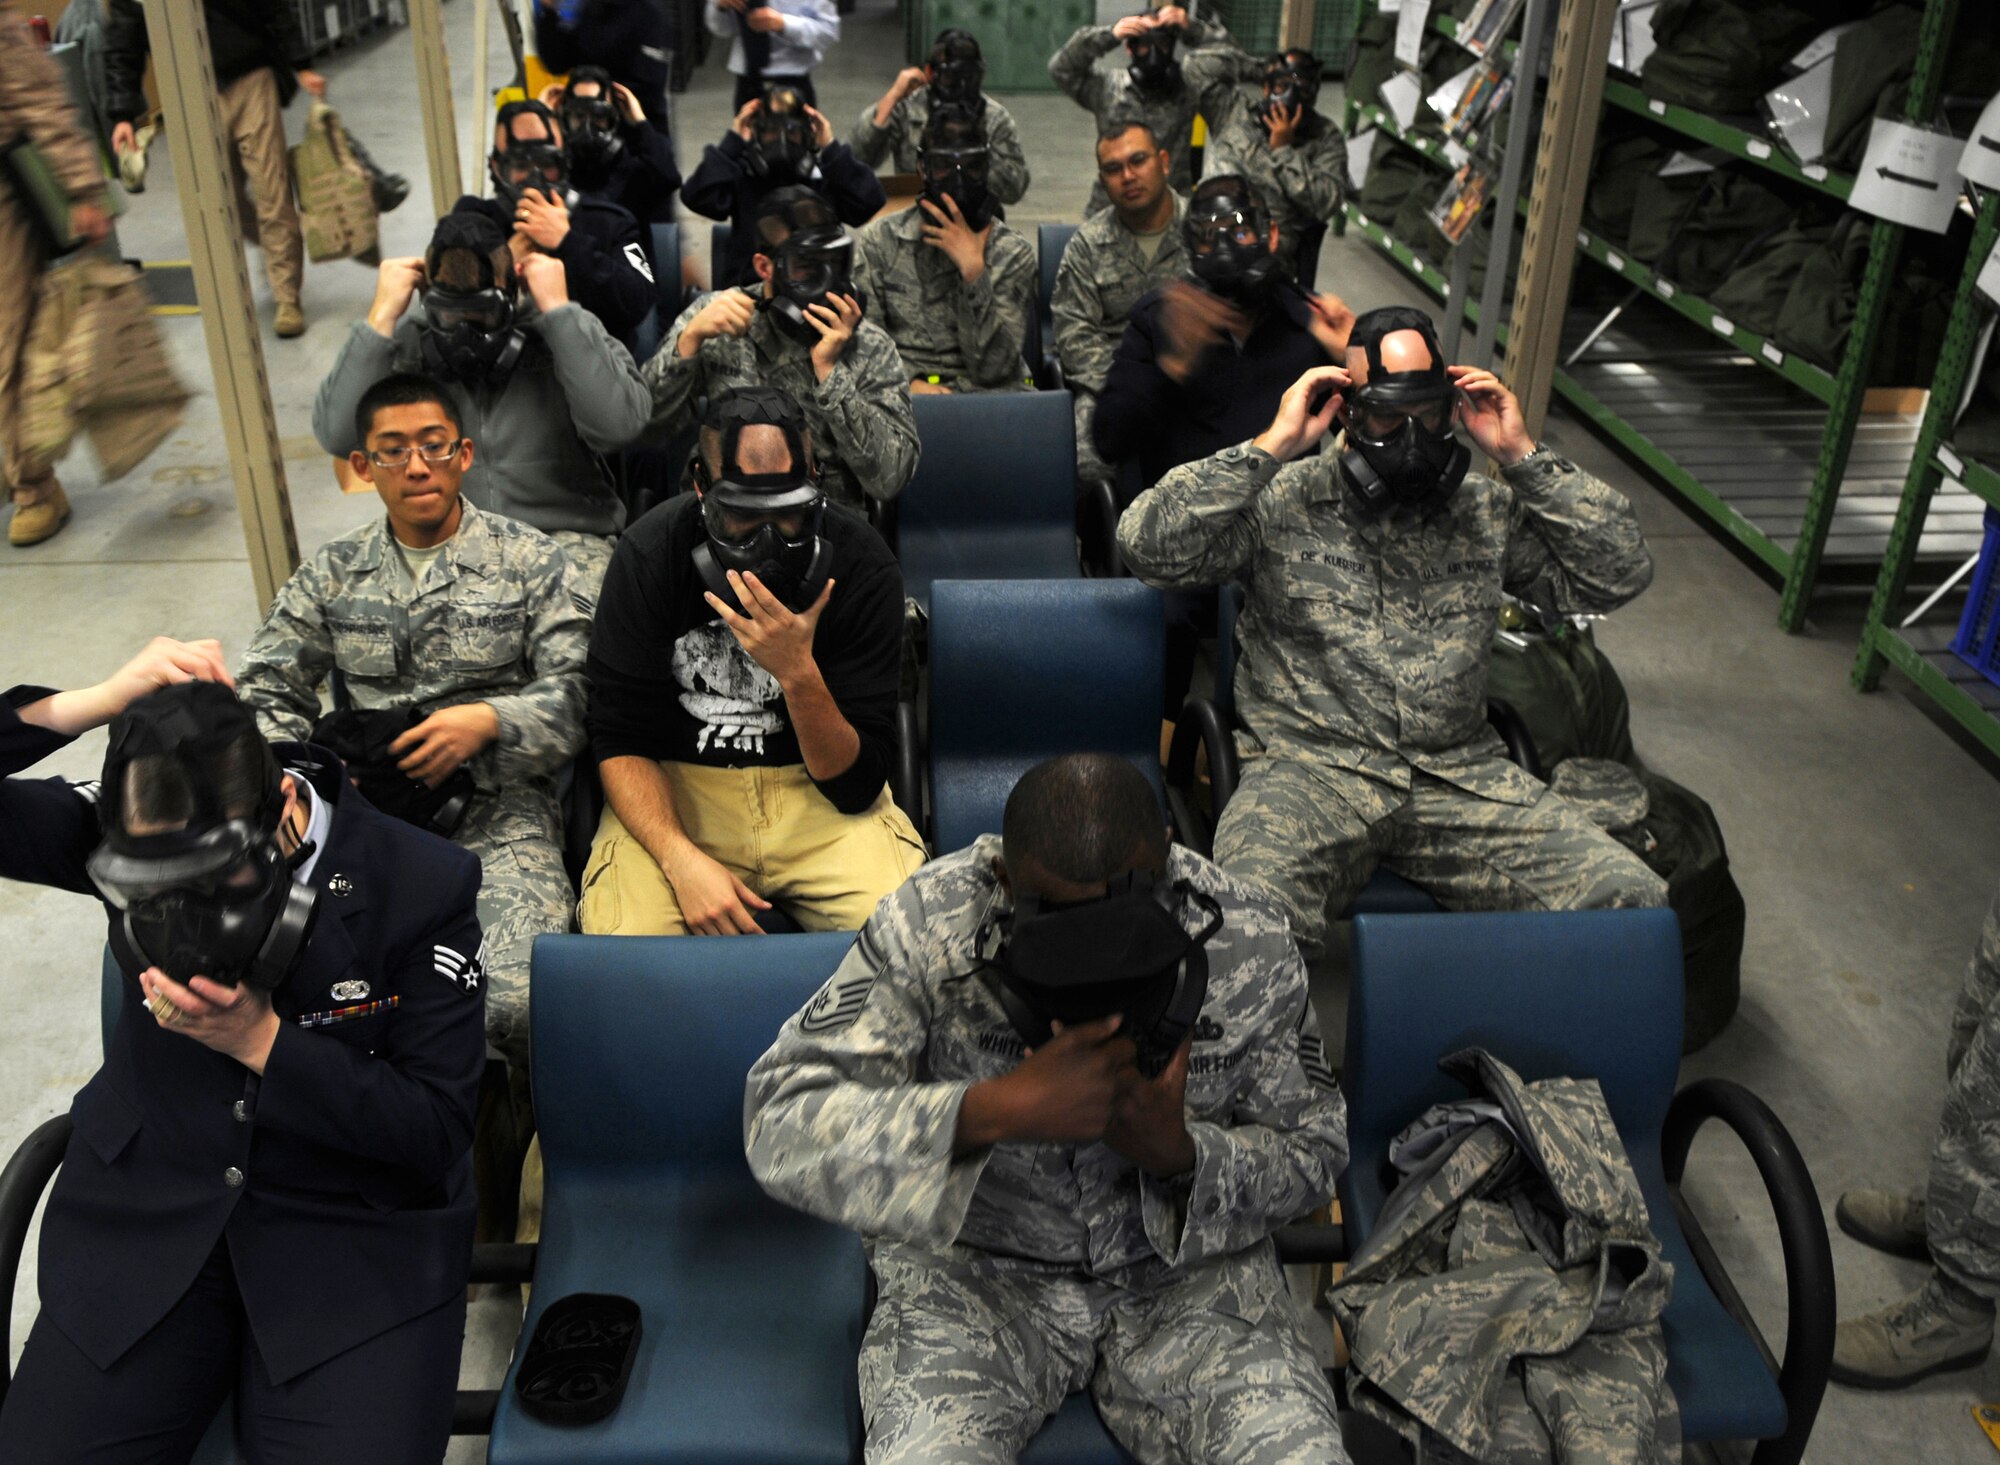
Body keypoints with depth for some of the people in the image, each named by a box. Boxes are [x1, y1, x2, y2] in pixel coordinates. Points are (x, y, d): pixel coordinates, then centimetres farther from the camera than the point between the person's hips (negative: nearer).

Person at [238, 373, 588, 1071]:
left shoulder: (529, 559, 9)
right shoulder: (332, 573, 17)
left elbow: (577, 689, 2)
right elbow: (264, 692, 15)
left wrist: (487, 720, -15)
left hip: (498, 807, -3)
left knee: (518, 996, -31)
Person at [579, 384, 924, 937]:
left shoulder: (863, 565, -13)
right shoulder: (648, 555, -11)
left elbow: (858, 785, -14)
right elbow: (620, 742, -8)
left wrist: (798, 672, -32)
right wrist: (682, 859, -25)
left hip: (819, 792, 0)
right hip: (675, 792, 1)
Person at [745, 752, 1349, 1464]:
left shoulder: (1253, 945, -14)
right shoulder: (929, 925, -20)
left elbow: (1312, 1151, -2)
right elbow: (781, 1119, -26)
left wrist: (1180, 1153, -24)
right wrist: (995, 1111, -39)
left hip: (1185, 1264, 2)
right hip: (973, 1264, -1)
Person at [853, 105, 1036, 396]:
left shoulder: (1013, 252, 7)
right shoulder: (879, 240, 9)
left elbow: (991, 368, -3)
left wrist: (972, 269, -11)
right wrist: (908, 382, -14)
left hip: (989, 394, 1)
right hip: (902, 395, -1)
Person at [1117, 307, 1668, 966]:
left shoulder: (1488, 510, 16)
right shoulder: (1279, 501, 5)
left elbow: (1620, 576, 12)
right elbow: (1150, 548, -9)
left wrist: (1525, 458, 6)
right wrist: (1270, 447, -9)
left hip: (1460, 776, 4)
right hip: (1308, 768, -3)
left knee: (1635, 899, -15)